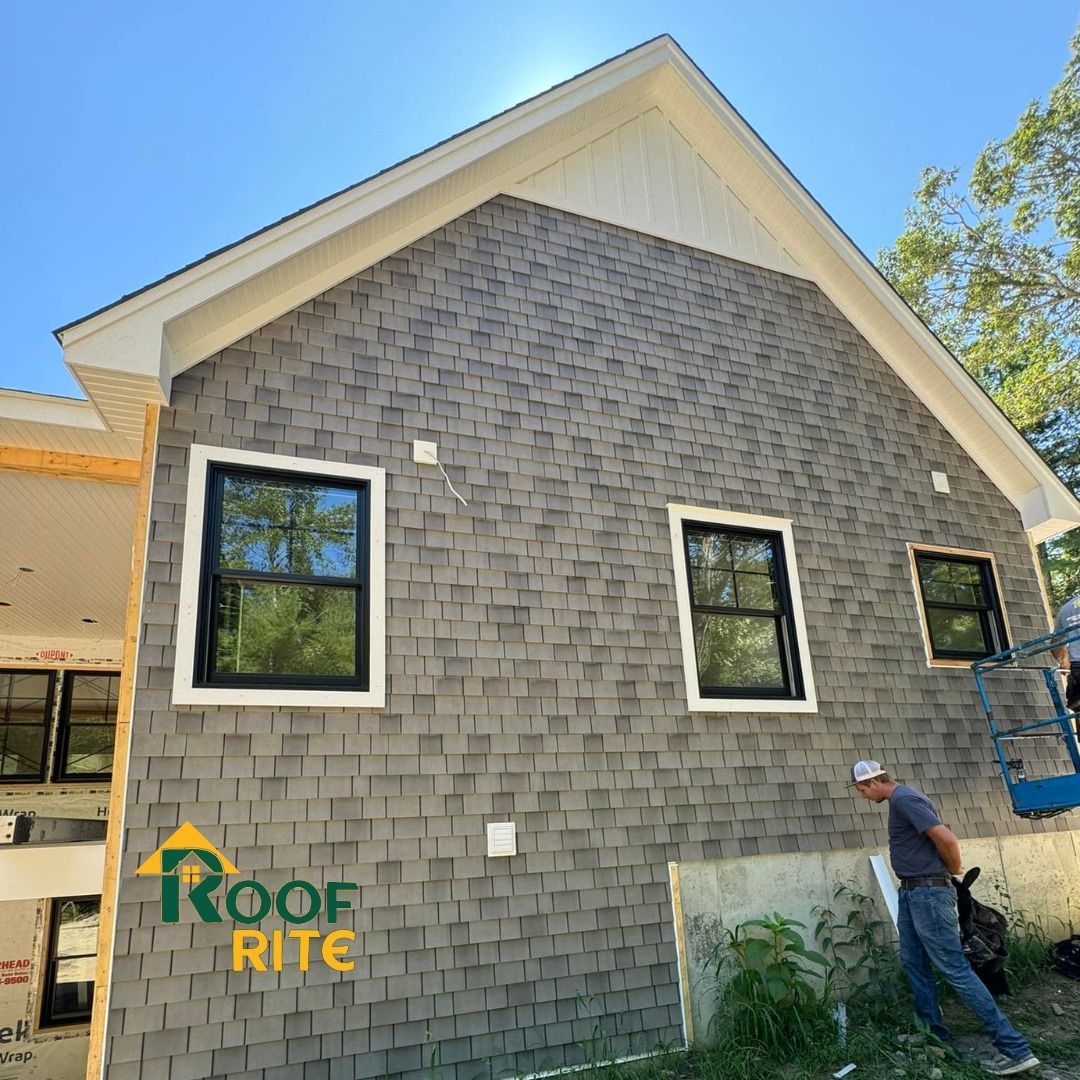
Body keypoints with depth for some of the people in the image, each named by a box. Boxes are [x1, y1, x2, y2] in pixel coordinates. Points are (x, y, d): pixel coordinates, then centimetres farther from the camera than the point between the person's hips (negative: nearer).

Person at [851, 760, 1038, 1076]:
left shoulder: (904, 799, -19)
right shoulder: (900, 800, 13)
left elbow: (947, 839, -26)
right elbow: (935, 838, 23)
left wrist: (954, 870, -8)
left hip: (928, 893, -11)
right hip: (911, 893, 11)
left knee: (955, 969, -7)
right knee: (913, 963, 15)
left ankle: (1015, 1049, -2)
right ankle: (934, 1035, 24)